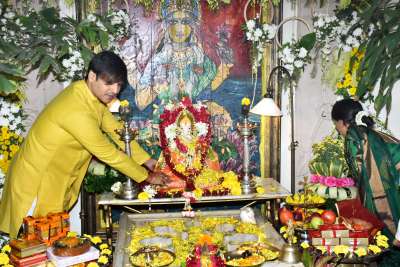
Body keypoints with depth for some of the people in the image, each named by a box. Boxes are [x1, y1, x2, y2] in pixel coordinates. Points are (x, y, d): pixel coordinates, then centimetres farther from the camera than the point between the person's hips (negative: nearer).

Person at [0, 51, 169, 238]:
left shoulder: (93, 94, -3)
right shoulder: (78, 111, -32)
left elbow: (117, 131, 4)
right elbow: (108, 154, -25)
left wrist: (149, 162, -1)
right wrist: (148, 177, -14)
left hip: (57, 179, 9)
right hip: (36, 181, -9)